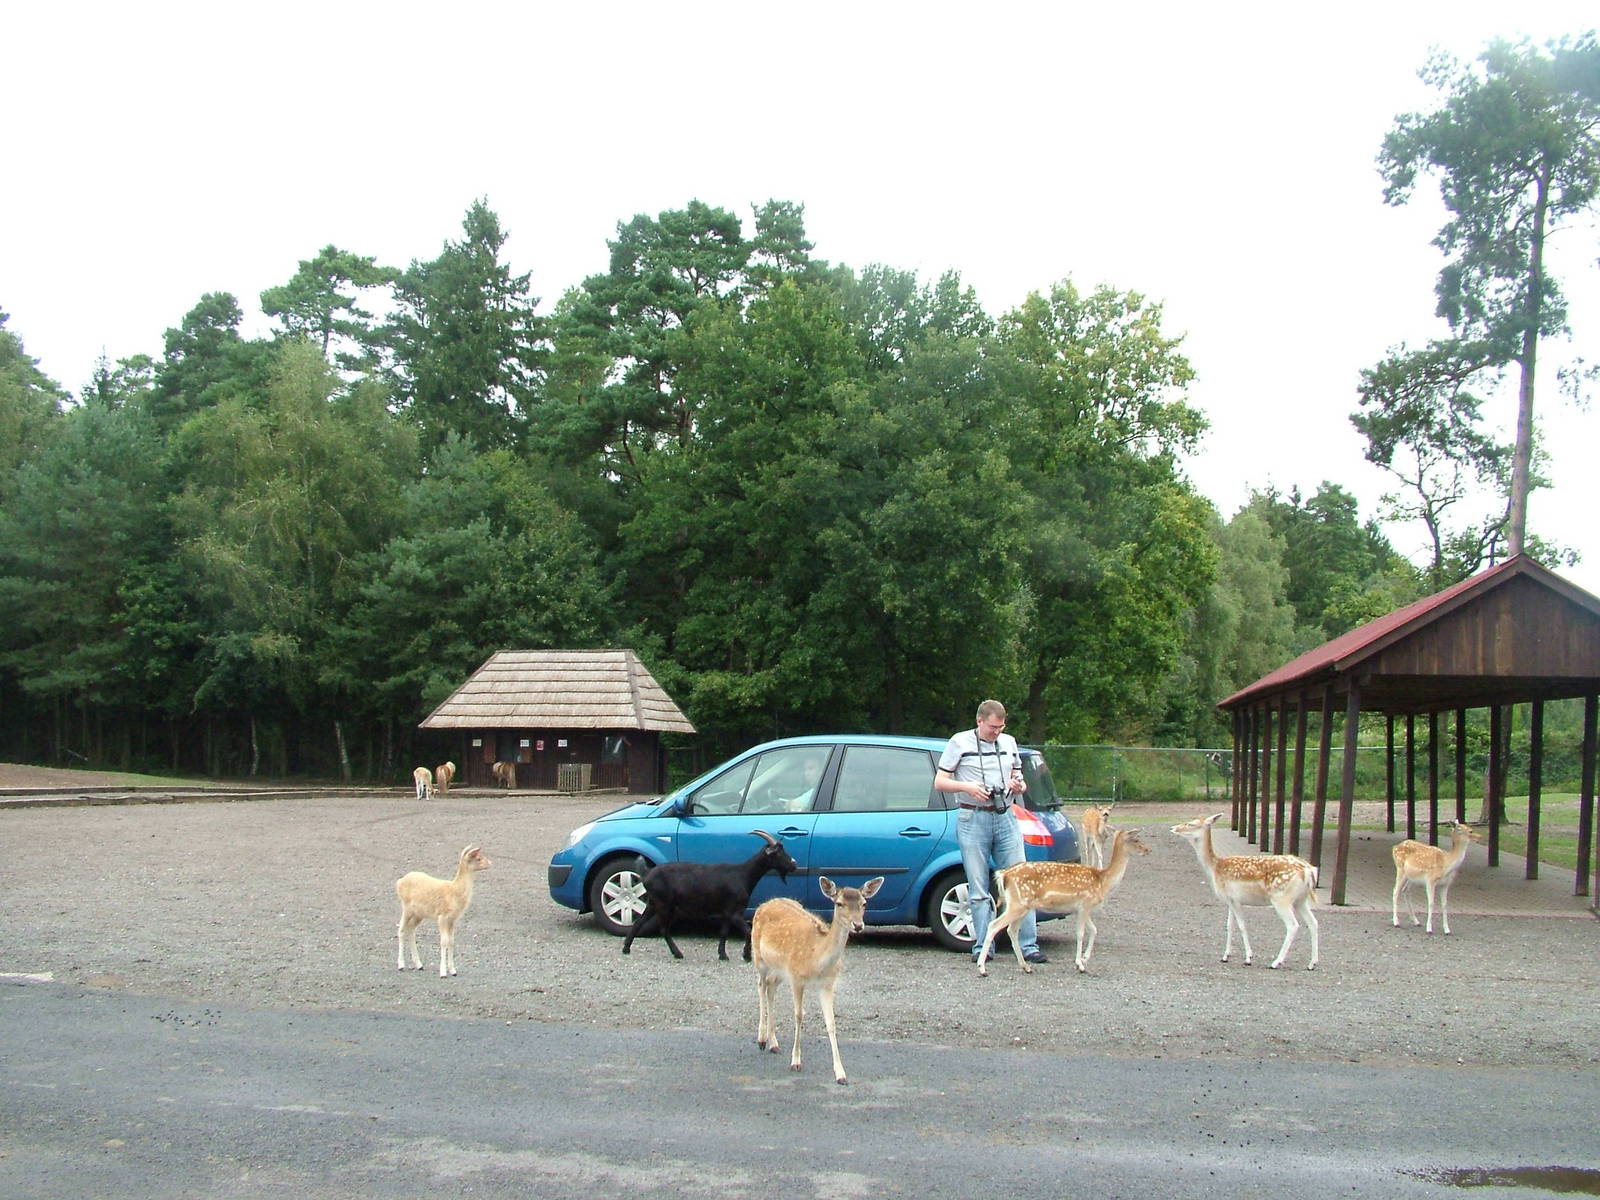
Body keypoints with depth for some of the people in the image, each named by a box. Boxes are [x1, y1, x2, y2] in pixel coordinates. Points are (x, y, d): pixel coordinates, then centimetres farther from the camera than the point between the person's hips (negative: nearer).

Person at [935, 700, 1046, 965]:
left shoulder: (1009, 742, 16)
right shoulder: (960, 742, 4)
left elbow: (1019, 779, 23)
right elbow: (939, 781, 2)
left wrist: (1019, 786, -2)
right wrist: (968, 787, -15)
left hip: (1005, 817, 3)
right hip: (973, 820, -3)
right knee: (978, 889, -1)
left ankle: (1028, 946, 1)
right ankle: (982, 947, 5)